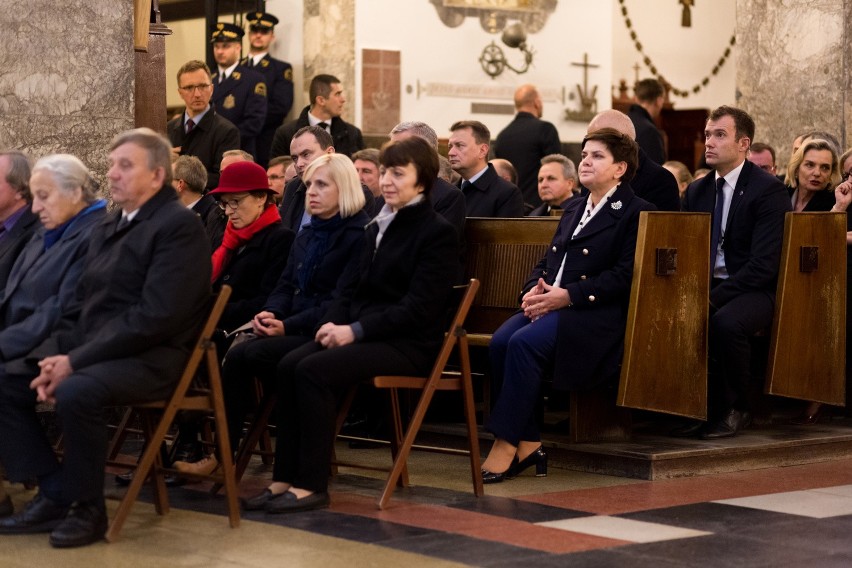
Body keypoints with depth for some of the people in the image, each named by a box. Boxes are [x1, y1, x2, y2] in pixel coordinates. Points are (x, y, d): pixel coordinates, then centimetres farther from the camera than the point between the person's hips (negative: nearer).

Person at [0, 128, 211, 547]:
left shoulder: (179, 225, -10)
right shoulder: (106, 228, 18)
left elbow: (155, 316, -20)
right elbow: (83, 304, 17)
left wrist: (75, 361, -20)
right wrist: (59, 356, -5)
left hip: (151, 358, -9)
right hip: (91, 348, 9)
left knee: (75, 394, -34)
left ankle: (87, 509, -13)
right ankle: (54, 494, 1)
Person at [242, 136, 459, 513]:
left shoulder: (437, 233, -6)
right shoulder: (378, 227, 19)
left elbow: (419, 307, -15)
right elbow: (351, 288, 18)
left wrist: (355, 330, -20)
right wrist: (333, 323, -4)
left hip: (408, 344, -8)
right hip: (363, 334, 8)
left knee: (314, 369, -27)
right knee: (289, 365, -18)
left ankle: (312, 485, -23)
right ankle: (285, 477, -18)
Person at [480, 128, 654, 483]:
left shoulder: (636, 213, 0)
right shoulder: (573, 209, 26)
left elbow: (624, 276, -11)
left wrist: (568, 295, -18)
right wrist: (534, 290, 0)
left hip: (593, 312, -7)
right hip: (550, 305, 7)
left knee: (524, 343, -31)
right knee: (500, 342, -22)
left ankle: (505, 445, -26)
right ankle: (528, 444, -17)